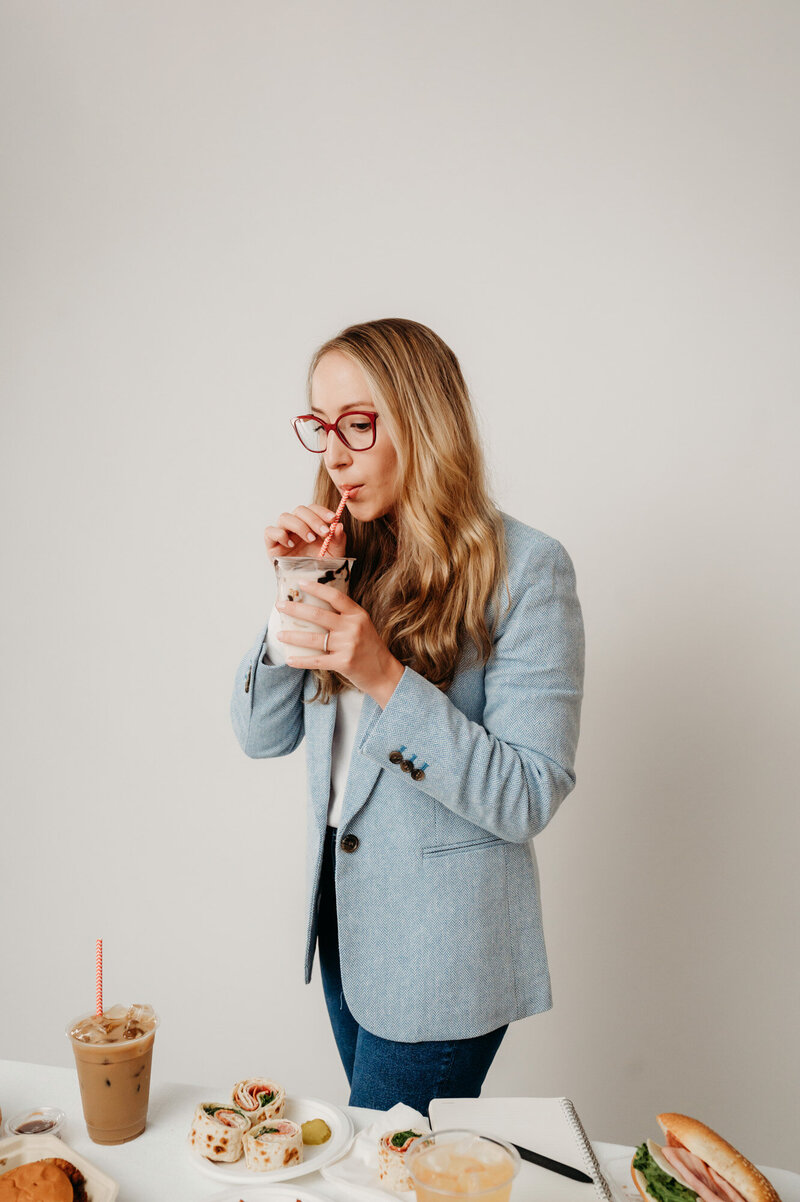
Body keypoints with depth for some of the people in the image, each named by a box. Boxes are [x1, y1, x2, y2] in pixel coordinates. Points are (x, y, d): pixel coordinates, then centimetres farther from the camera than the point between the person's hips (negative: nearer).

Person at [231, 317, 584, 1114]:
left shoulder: (526, 568, -16)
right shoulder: (347, 556, 2)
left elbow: (529, 797, -20)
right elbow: (260, 735, 2)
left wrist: (383, 676, -28)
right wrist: (292, 605, -13)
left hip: (442, 954, -6)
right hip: (344, 918, 6)